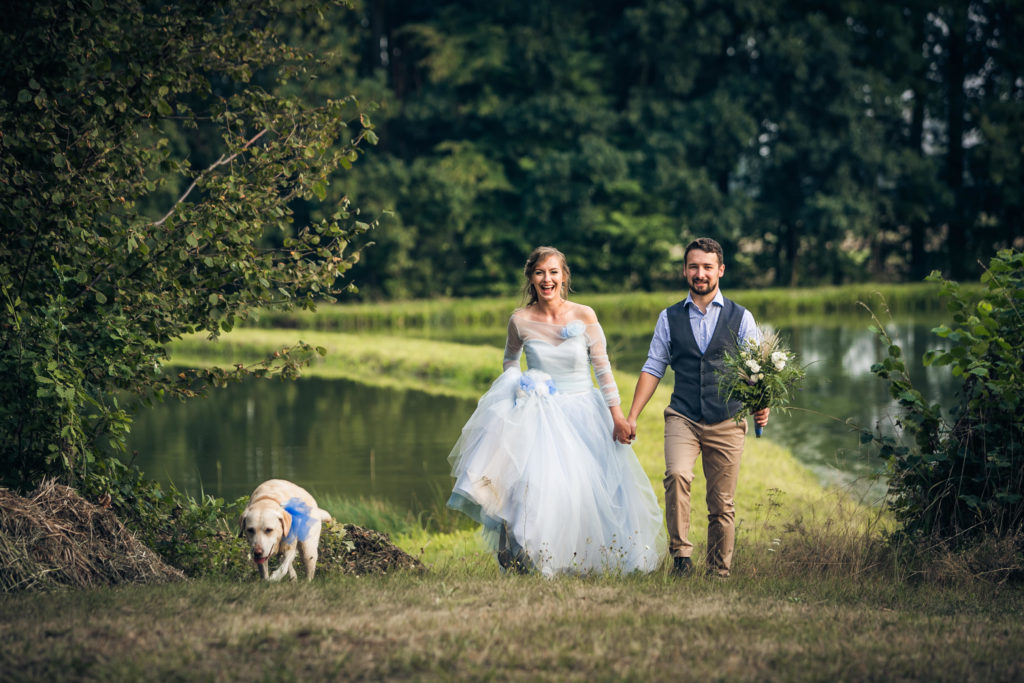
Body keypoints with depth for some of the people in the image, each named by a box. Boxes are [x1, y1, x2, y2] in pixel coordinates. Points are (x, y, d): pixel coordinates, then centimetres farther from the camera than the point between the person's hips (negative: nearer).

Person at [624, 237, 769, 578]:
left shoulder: (740, 318, 6)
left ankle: (719, 572, 14)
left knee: (722, 503, 2)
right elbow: (653, 369, 10)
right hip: (682, 418, 0)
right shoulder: (670, 318, 10)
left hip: (727, 422, 0)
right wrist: (632, 416, 4)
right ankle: (681, 554, -21)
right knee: (676, 474, -27)